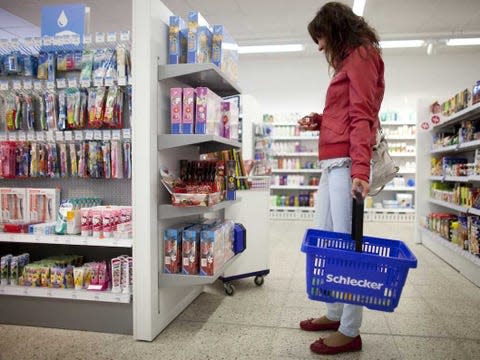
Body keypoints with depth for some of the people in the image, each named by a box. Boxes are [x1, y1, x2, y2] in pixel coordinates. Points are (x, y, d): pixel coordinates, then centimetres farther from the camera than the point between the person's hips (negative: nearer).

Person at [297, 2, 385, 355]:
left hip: (346, 164, -10)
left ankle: (350, 332, 2)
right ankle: (335, 314, 24)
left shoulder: (361, 55, -1)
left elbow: (362, 116, -15)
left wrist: (359, 168, -24)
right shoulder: (349, 61, 26)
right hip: (332, 164, 10)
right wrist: (318, 121, 11)